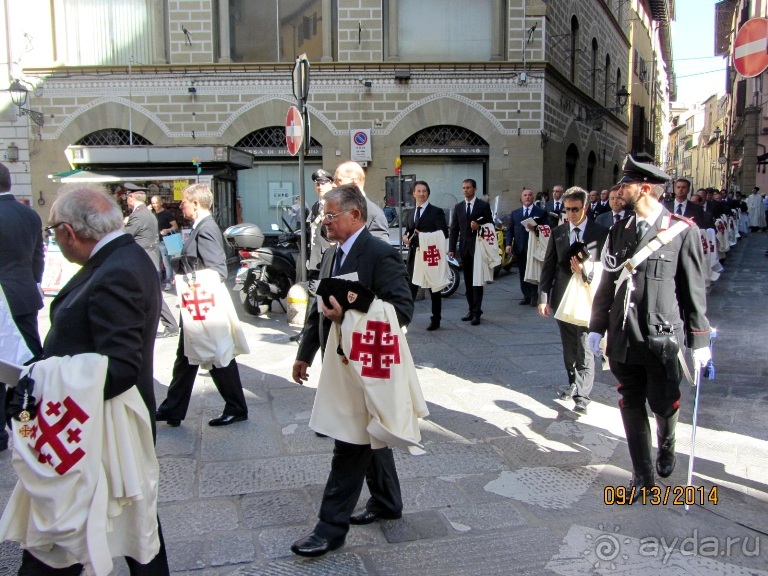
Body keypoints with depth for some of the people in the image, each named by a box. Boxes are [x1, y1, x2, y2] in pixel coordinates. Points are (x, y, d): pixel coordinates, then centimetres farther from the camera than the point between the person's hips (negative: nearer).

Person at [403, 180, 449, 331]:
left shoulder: (436, 212, -3)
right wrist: (405, 237, -1)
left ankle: (435, 321, 17)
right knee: (410, 287, 2)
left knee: (434, 289, 7)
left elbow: (443, 234, -10)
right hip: (414, 255, 5)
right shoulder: (411, 214, 15)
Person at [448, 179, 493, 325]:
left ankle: (476, 312, -4)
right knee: (467, 280, 8)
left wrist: (479, 226, -19)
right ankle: (471, 310, 15)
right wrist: (451, 249, 0)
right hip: (464, 248, 4)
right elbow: (454, 229, 8)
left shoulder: (483, 205, 0)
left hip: (478, 247, -4)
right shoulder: (458, 207, 11)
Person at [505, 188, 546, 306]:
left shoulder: (541, 212, 2)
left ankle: (534, 296, 11)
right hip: (519, 248, 3)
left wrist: (535, 228, -21)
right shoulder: (515, 213, 12)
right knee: (522, 273, 7)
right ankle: (526, 296, 15)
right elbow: (510, 230, 9)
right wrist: (508, 244, -4)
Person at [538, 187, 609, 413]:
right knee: (569, 348, 15)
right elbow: (548, 266, 7)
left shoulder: (601, 233, -3)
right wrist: (543, 297, 2)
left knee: (585, 350, -4)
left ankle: (582, 397, -2)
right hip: (562, 299, 4)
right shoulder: (558, 233, 7)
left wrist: (586, 269, -21)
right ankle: (574, 384, 31)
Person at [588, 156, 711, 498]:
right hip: (623, 338, 4)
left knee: (664, 405, 9)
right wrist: (597, 326, 9)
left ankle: (666, 448, 43)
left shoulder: (683, 231, -7)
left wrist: (699, 340, -4)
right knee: (631, 406, 9)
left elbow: (694, 290, -5)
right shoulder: (619, 232, 8)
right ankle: (642, 474, 25)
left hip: (663, 339, -4)